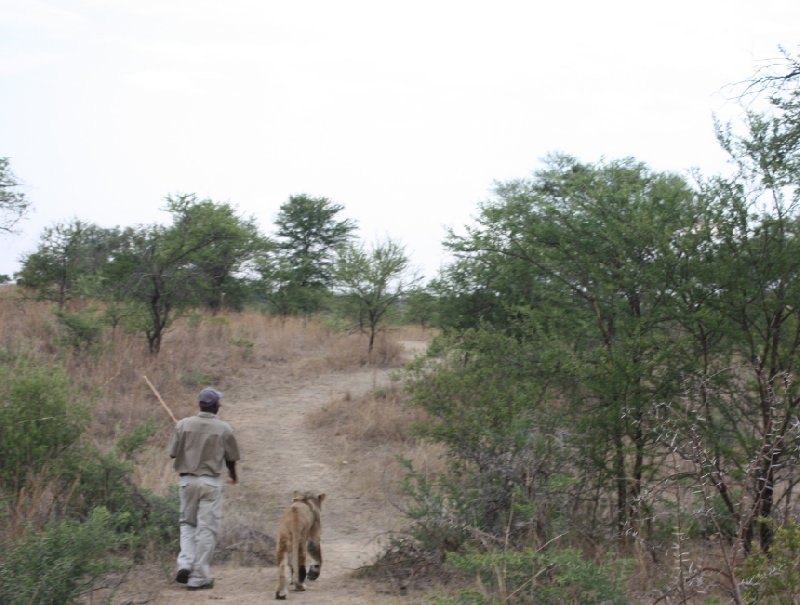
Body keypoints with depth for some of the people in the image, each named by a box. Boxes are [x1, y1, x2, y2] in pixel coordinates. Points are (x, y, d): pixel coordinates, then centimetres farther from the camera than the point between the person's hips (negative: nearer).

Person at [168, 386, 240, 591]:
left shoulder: (183, 424, -3)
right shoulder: (224, 428, -5)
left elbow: (173, 453, 0)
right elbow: (231, 458, 4)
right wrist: (233, 475, 25)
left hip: (186, 480, 2)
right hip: (211, 481, -2)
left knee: (187, 523, 20)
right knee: (207, 528, 4)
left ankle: (185, 564, 1)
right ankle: (198, 577, 5)